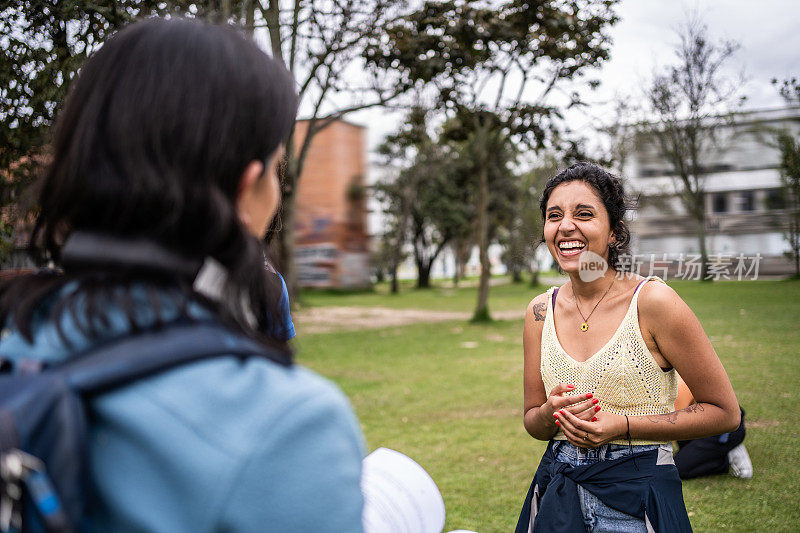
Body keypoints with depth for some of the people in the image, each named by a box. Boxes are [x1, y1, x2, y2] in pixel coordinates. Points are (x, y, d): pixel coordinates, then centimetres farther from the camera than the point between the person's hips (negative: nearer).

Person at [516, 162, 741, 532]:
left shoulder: (652, 301, -14)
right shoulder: (541, 311, 0)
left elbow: (725, 412, -9)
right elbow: (532, 422, 9)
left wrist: (623, 425, -18)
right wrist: (552, 413, -15)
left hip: (638, 498, -4)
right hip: (556, 496, 4)